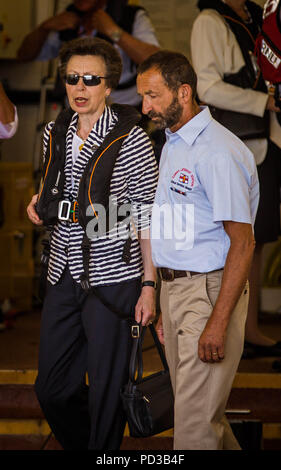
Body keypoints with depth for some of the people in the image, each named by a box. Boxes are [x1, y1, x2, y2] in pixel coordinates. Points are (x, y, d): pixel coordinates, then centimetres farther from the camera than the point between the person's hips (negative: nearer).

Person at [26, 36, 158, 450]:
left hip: (113, 279, -6)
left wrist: (149, 285, -13)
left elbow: (148, 216, -9)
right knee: (52, 389, 13)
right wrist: (40, 201, 1)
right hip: (64, 276, 6)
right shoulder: (55, 133, 7)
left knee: (107, 393, 1)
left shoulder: (131, 140, -10)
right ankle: (79, 446, 35)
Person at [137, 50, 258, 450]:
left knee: (195, 420, -8)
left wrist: (218, 322, -23)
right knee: (201, 411, 14)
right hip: (174, 287, 10)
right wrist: (165, 308, 18)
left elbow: (242, 242, -19)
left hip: (211, 292, -9)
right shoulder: (171, 146, 15)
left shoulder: (219, 152, -16)